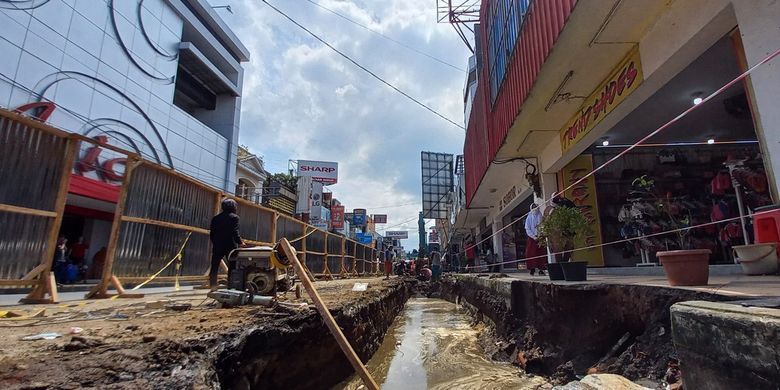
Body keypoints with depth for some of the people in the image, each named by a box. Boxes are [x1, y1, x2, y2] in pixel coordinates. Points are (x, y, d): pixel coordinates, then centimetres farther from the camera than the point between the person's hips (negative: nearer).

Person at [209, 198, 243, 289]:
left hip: (217, 246, 4)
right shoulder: (234, 217, -6)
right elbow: (235, 232, -14)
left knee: (214, 267, 9)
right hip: (230, 246, -4)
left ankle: (213, 286, 5)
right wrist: (240, 242, -4)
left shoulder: (215, 218, 9)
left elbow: (211, 233, 10)